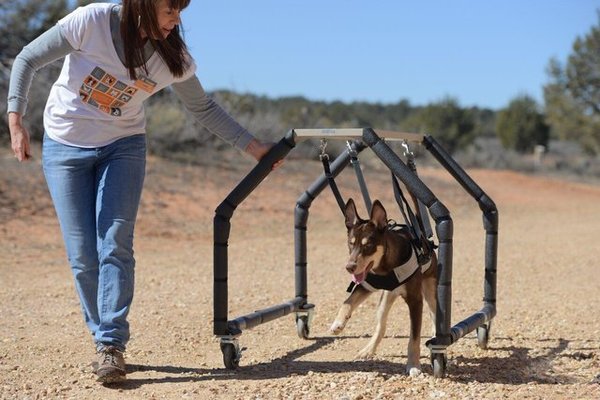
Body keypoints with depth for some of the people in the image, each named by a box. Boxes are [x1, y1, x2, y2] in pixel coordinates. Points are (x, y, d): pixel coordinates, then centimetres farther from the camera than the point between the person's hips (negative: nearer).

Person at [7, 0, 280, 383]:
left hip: (123, 147, 1)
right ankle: (105, 335, 14)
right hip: (65, 146, -1)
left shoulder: (174, 55, -13)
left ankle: (112, 346, -8)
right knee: (82, 255, -3)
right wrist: (16, 121, -16)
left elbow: (204, 108, 2)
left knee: (116, 245, -13)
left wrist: (254, 146, 0)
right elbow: (27, 60, -11)